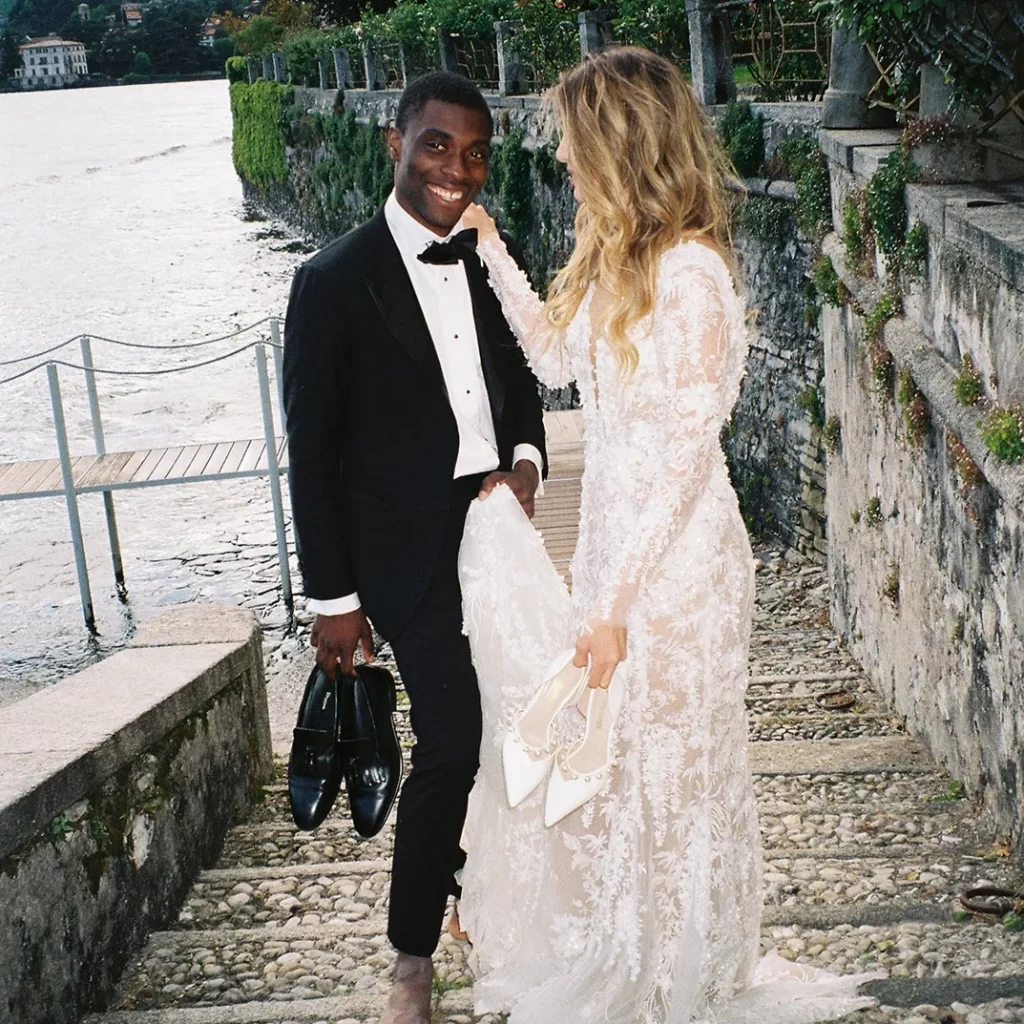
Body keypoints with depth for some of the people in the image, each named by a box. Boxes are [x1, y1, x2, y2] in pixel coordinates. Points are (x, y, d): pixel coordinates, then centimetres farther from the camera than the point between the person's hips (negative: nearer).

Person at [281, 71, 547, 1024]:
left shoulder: (491, 264, 4)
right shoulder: (335, 281, -13)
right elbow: (312, 451, -10)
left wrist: (526, 461, -5)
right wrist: (332, 597, -9)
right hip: (411, 551, -5)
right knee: (450, 741, -7)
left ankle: (466, 872, 39)